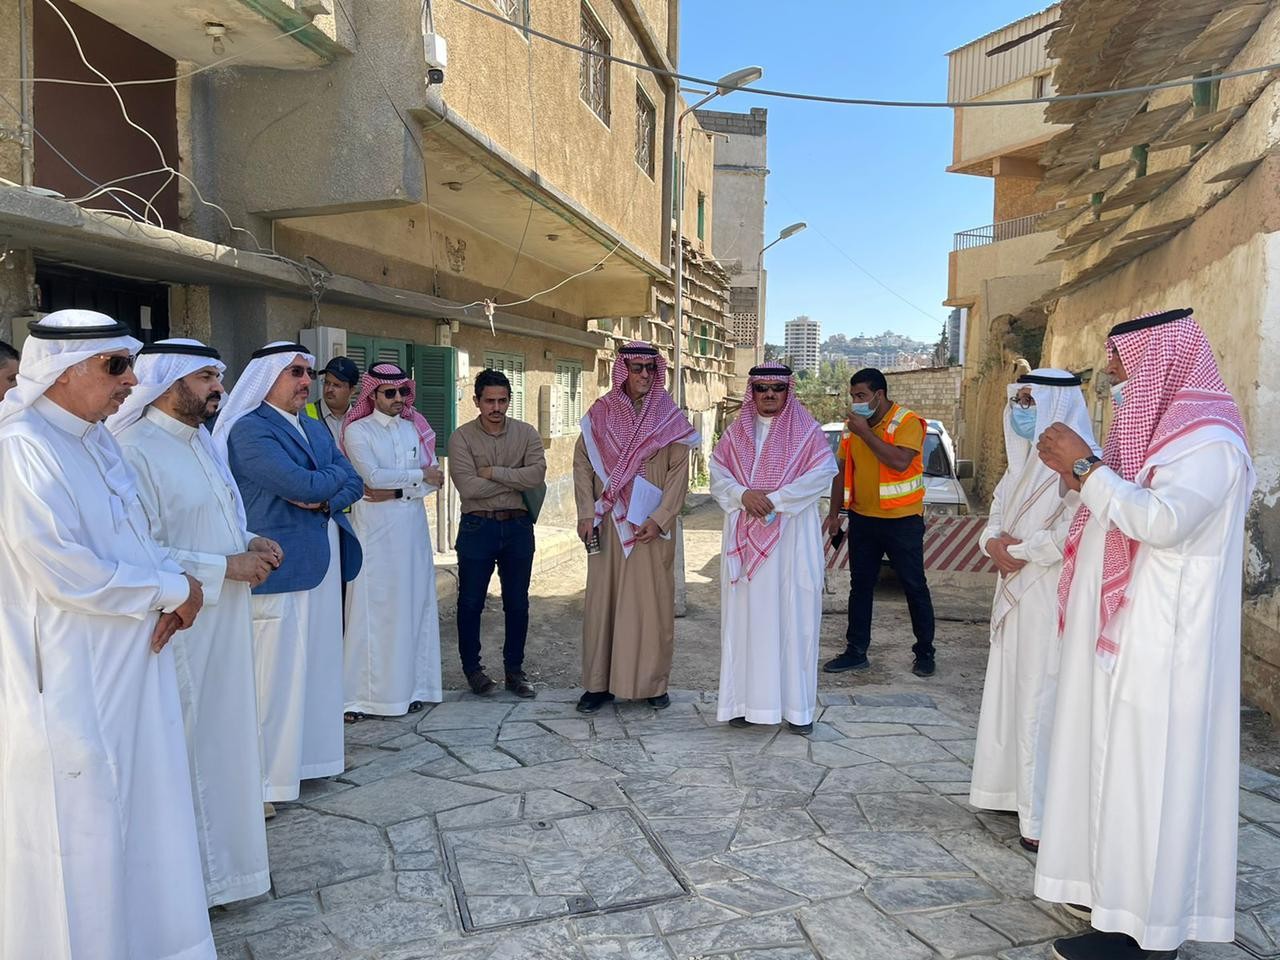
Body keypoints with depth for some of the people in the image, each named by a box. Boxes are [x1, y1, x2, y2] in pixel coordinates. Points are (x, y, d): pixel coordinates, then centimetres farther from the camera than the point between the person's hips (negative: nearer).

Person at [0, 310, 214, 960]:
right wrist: (171, 590, -14)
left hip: (129, 662, 9)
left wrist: (170, 592, -4)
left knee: (131, 804, 18)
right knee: (80, 824, 4)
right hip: (71, 680, -8)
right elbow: (63, 571, -24)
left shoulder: (97, 439, 9)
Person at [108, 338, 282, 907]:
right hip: (183, 626, -9)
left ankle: (224, 850, 34)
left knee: (224, 734, 18)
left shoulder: (200, 440, 10)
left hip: (225, 621, 9)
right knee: (189, 744, 5)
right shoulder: (137, 449, -18)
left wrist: (250, 542, 3)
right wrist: (225, 566, -19)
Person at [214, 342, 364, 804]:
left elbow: (353, 484, 9)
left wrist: (324, 498, -11)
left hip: (323, 564, 8)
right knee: (276, 672, -3)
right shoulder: (250, 429, -9)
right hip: (279, 566, -8)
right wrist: (335, 473, -1)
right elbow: (301, 484, -20)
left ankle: (307, 755, 26)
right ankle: (263, 778, 7)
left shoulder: (315, 429, 17)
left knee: (317, 665, 13)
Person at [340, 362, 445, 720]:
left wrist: (395, 491, -10)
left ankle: (410, 685, 14)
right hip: (374, 526, -4)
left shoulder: (416, 429, 12)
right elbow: (373, 476, -13)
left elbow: (434, 480, 3)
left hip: (412, 525, 4)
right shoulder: (358, 431, 0)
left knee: (413, 604, 5)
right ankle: (360, 695, 2)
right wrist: (419, 476, -7)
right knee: (372, 607, -5)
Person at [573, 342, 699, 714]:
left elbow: (679, 473, -3)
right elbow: (582, 463, 5)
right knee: (602, 599, 4)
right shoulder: (600, 413, 6)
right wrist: (586, 513, -6)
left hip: (651, 527, -1)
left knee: (652, 600, 3)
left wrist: (659, 519, -13)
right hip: (607, 525, 1)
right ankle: (599, 682, 13)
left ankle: (653, 682, 14)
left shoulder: (670, 418, 2)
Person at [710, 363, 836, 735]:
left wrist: (775, 499, -16)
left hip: (792, 537, -3)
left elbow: (823, 473, -9)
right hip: (744, 538, 3)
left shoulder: (806, 431, 3)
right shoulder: (736, 432, 12)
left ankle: (796, 706, 4)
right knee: (746, 614, 3)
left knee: (792, 614, -3)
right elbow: (718, 473, 5)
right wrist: (743, 495, -15)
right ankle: (746, 700, 10)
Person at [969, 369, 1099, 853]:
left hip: (1054, 596, -9)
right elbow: (997, 514, 16)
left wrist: (1020, 551, -12)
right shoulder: (1026, 458, 13)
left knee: (1042, 697, -5)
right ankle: (1018, 789, 27)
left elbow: (1073, 533, -23)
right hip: (1017, 592, 9)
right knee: (1014, 688, 14)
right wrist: (994, 543, -5)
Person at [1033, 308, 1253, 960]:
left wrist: (1085, 468, -21)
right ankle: (1123, 889, 28)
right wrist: (1081, 474, 6)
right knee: (1120, 760, 15)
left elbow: (1163, 521, -29)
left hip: (1159, 639, -10)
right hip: (1124, 631, 10)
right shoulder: (1163, 429, 15)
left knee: (1145, 768, -4)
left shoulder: (1208, 438, -16)